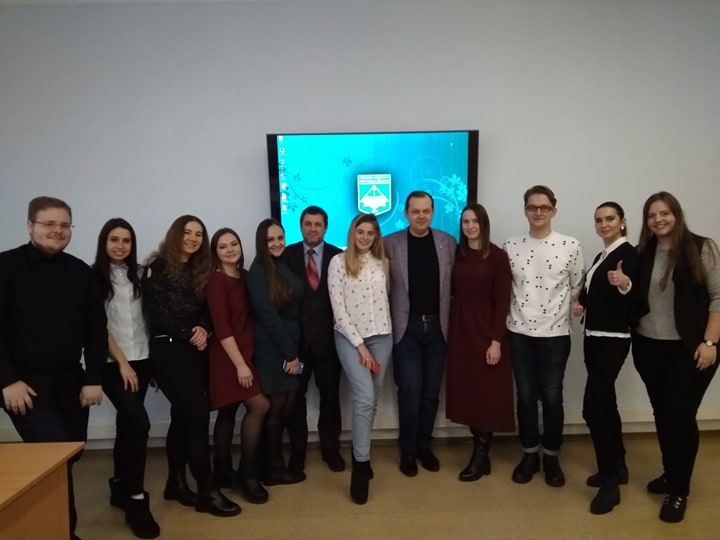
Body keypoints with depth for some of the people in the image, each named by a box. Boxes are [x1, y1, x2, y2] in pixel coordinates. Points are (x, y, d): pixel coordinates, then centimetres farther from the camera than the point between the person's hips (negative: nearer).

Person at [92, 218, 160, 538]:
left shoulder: (136, 275, 10)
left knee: (127, 423, 12)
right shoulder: (94, 277, -4)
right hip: (113, 363, -5)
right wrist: (122, 362, -11)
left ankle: (119, 487, 29)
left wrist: (143, 360, 6)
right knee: (139, 422, -15)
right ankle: (136, 499, -4)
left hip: (141, 359, 5)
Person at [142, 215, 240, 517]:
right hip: (168, 350, -6)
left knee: (183, 415, 13)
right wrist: (188, 333, -14)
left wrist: (203, 329, -12)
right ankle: (207, 491, -1)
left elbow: (206, 309, 9)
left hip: (195, 350, 6)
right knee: (197, 415, -10)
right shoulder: (158, 266, -4)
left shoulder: (200, 270, 14)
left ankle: (176, 482, 26)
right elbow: (156, 312, -12)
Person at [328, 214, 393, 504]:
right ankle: (361, 466, -3)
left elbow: (387, 299, 13)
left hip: (382, 337, 4)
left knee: (371, 401, 10)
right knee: (364, 399, -14)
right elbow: (338, 308, -7)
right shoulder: (338, 262, -4)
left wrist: (372, 343, 6)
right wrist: (359, 344, -10)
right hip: (350, 337, -4)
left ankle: (359, 454, 29)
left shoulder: (383, 263, 8)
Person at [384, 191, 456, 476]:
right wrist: (388, 321, -8)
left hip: (437, 326, 2)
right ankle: (408, 450, 17)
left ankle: (424, 446, 27)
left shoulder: (448, 242, 3)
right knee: (410, 390, -2)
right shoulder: (391, 243, -2)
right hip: (406, 327, -2)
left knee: (431, 391, 10)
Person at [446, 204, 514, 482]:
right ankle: (479, 451, 20)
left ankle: (480, 457, 15)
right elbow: (452, 293, 7)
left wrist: (496, 340, -13)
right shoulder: (457, 255, 6)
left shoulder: (497, 256, -6)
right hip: (460, 330, 5)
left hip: (486, 331, -4)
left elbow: (502, 301, -9)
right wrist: (450, 330, 0)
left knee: (486, 393, 2)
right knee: (466, 391, 7)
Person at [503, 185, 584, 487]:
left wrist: (571, 307, -6)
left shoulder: (571, 246, -3)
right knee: (526, 397, 9)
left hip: (555, 333, -1)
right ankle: (529, 455, 24)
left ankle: (551, 456, 24)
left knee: (552, 397, 6)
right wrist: (510, 312, 2)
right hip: (519, 333, 1)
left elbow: (577, 288, 6)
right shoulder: (510, 247, 1)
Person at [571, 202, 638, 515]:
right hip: (594, 337, 9)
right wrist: (581, 302, 4)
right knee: (605, 404, 15)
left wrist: (625, 284, -37)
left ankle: (610, 482, -1)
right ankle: (617, 467, 28)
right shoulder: (601, 255, 15)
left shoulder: (628, 254, -11)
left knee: (593, 407, -12)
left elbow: (636, 299, -17)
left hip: (612, 340, -9)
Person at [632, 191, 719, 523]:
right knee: (661, 413, 13)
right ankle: (670, 474, 31)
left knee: (681, 414, -1)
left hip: (689, 347, -4)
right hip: (649, 346, 4)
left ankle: (679, 490, 14)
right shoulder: (642, 253, 5)